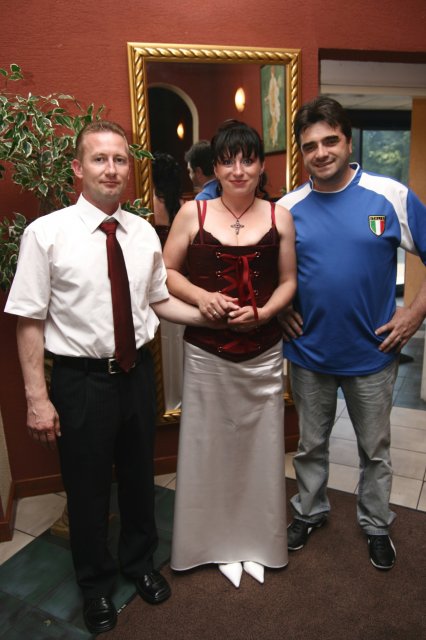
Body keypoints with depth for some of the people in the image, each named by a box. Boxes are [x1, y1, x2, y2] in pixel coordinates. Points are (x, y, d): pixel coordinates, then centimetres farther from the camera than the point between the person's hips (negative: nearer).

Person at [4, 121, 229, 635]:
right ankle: (96, 585, 44)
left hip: (137, 372, 4)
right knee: (87, 489, 15)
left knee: (139, 477, 22)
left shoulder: (144, 233, -1)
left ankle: (139, 562, 51)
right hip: (81, 380, -3)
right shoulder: (46, 233, -13)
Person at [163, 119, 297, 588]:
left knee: (260, 445, 13)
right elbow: (166, 272, 3)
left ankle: (258, 541, 38)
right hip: (206, 353, -1)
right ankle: (220, 541, 36)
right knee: (211, 446, 11)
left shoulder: (279, 217, 0)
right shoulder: (192, 213, -4)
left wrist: (262, 312, -13)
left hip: (263, 353, 1)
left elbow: (288, 281, 5)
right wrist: (200, 296, -15)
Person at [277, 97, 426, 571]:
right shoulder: (287, 208, -4)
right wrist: (280, 312, -3)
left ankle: (376, 525, 41)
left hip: (372, 353, -1)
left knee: (375, 448, 17)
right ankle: (309, 511, 44)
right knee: (310, 444, 19)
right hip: (308, 353, 2)